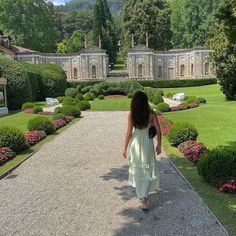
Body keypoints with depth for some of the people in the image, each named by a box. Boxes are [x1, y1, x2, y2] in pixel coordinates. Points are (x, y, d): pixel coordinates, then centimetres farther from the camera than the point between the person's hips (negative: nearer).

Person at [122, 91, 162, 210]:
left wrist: (125, 148, -1)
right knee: (147, 170, 11)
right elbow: (158, 130, -5)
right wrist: (159, 145, 8)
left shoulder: (131, 114, -12)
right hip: (148, 142, 0)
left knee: (137, 169, 17)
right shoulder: (151, 113, -8)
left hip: (135, 143, 0)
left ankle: (141, 194, 30)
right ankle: (144, 197, 2)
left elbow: (129, 132, -11)